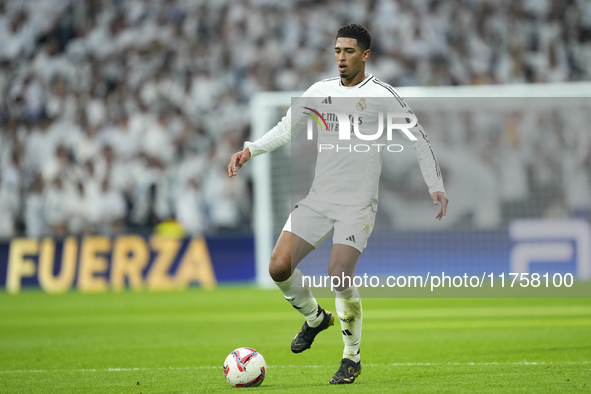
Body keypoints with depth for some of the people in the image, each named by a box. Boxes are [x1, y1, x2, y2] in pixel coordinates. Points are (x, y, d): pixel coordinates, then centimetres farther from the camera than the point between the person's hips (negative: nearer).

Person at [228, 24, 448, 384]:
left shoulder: (381, 95, -5)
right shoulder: (321, 91, 8)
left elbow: (418, 139, -2)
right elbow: (287, 129, 16)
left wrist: (436, 187, -7)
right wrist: (250, 150, 2)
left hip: (358, 205, -5)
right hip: (319, 198, 5)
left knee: (340, 274, -20)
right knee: (279, 267, -6)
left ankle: (352, 358, -2)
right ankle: (315, 317, 25)